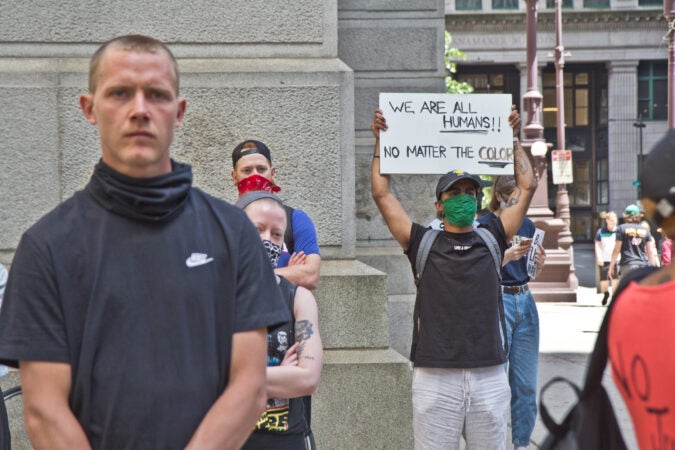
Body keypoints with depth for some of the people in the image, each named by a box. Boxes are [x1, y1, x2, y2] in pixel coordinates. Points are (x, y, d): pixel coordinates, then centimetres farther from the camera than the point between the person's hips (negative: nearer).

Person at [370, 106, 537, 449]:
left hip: (490, 377, 2)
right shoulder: (423, 243, 8)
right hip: (435, 378, -2)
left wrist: (513, 138, 20)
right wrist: (380, 141, 10)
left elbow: (527, 186, 16)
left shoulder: (492, 239, 13)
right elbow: (382, 194, 7)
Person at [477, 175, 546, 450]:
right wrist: (507, 256, -24)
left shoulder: (528, 226, 12)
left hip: (525, 301, 6)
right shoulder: (484, 226, -5)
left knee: (526, 383, 7)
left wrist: (540, 263, -2)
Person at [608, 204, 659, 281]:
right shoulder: (645, 230, 11)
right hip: (644, 266, 3)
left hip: (628, 265, -3)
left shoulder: (622, 228, 1)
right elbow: (650, 251, 11)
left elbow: (617, 249, -1)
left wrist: (611, 266, 6)